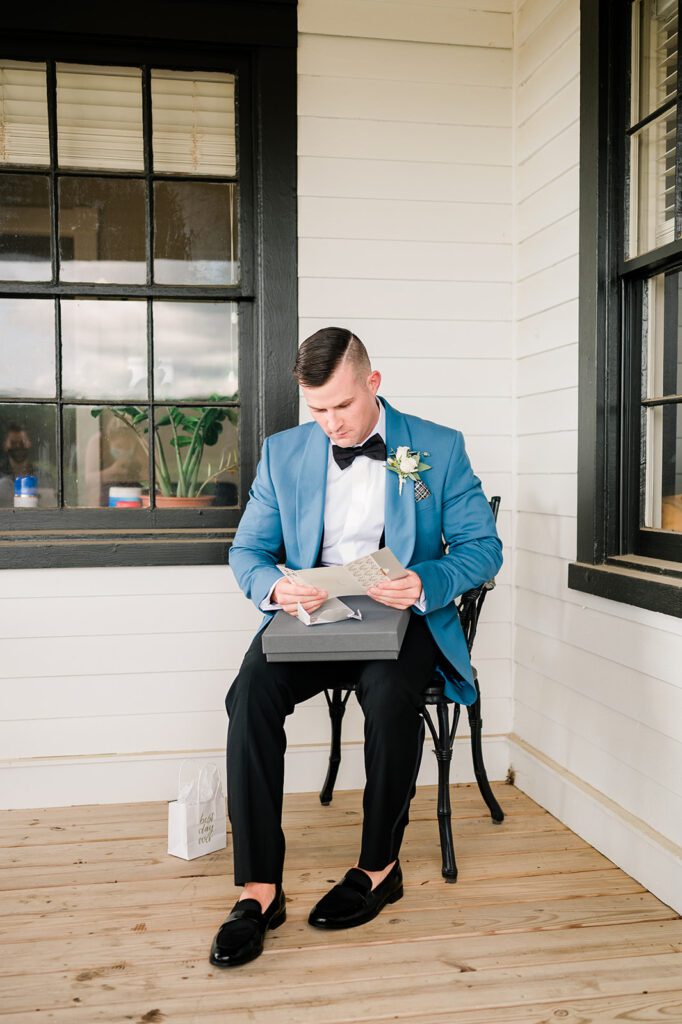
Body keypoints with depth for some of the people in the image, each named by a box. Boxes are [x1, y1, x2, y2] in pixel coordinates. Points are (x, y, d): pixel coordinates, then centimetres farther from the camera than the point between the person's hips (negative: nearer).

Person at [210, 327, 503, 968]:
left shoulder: (440, 448, 3)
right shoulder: (283, 452, 9)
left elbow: (483, 547, 2)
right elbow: (247, 550, 9)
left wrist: (425, 583, -19)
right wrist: (274, 587, -15)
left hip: (401, 618, -2)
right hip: (309, 617, 2)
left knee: (390, 693, -35)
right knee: (252, 693, -28)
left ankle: (379, 866, -10)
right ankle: (258, 889, -20)